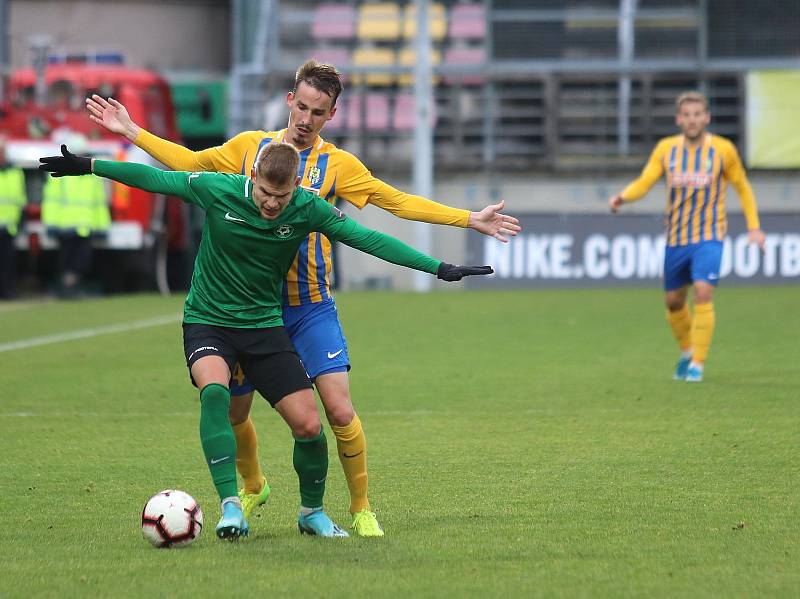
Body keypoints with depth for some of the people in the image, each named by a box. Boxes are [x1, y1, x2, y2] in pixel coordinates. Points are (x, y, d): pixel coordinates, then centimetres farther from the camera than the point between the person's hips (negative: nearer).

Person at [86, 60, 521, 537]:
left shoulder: (338, 165, 1)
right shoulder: (249, 146, 5)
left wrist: (471, 219, -2)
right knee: (230, 412, 8)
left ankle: (362, 508, 2)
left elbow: (401, 202, 3)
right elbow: (188, 162, 16)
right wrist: (131, 131, 13)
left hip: (311, 308, -2)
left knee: (340, 411, -15)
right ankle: (253, 487, 37)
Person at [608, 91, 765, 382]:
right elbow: (644, 182, -8)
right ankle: (687, 352, 37)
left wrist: (753, 226, 6)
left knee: (703, 293, -20)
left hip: (709, 236, -3)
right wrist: (623, 197, -29)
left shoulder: (723, 150, -3)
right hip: (676, 238, 3)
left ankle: (698, 364, -13)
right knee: (674, 301, 12)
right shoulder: (666, 149, 0)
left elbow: (742, 186, 10)